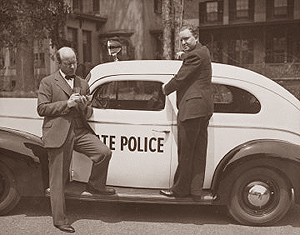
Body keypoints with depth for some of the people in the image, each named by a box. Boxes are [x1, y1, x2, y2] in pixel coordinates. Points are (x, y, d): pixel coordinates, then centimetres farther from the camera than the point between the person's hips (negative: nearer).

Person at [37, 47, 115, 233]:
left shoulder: (83, 84, 17)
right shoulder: (48, 82, 4)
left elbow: (88, 114, 19)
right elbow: (42, 109, -5)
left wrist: (84, 107, -5)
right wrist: (67, 103, -13)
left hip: (80, 131, 4)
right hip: (58, 134, -3)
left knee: (104, 152, -19)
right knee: (58, 180, 2)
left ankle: (96, 185, 8)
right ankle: (60, 220, 15)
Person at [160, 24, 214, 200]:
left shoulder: (194, 55, -14)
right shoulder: (203, 51, 18)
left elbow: (180, 78, -12)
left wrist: (165, 89, 4)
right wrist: (184, 56, 16)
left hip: (191, 108, -10)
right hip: (204, 107, 10)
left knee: (185, 151, 0)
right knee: (199, 151, 10)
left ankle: (181, 189, 10)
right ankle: (196, 189, 17)